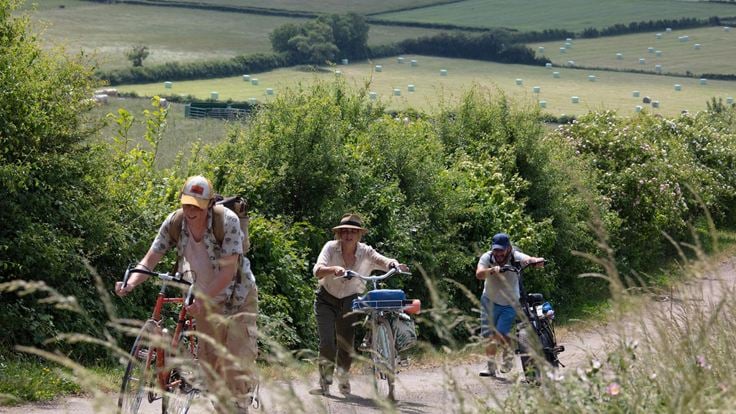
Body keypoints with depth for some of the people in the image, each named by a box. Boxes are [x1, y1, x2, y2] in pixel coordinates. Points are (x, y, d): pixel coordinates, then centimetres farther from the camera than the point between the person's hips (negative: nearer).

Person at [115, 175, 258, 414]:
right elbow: (149, 260, -14)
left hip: (238, 298, -5)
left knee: (237, 365, -14)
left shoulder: (227, 221, -25)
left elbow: (228, 272, -29)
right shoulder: (174, 224, -13)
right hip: (207, 302, 5)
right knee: (209, 365, 7)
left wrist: (202, 299, -40)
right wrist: (130, 284, -34)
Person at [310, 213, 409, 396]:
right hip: (326, 300, -1)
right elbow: (317, 271, -33)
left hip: (349, 301, 1)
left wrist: (395, 265, -54)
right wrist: (334, 269, -54)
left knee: (346, 343, 1)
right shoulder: (331, 247, -19)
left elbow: (384, 261, -30)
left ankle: (343, 381, 24)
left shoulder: (365, 252, -15)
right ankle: (324, 384, -2)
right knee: (327, 342, -14)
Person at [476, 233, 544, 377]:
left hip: (510, 304, -2)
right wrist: (492, 270, -51)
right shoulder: (487, 258, -15)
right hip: (490, 301, 2)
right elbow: (479, 274, -31)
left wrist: (537, 261, -57)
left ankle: (508, 355, 17)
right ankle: (491, 367, 17)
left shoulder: (515, 257, -17)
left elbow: (529, 259, -34)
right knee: (489, 336, 2)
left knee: (500, 334, -14)